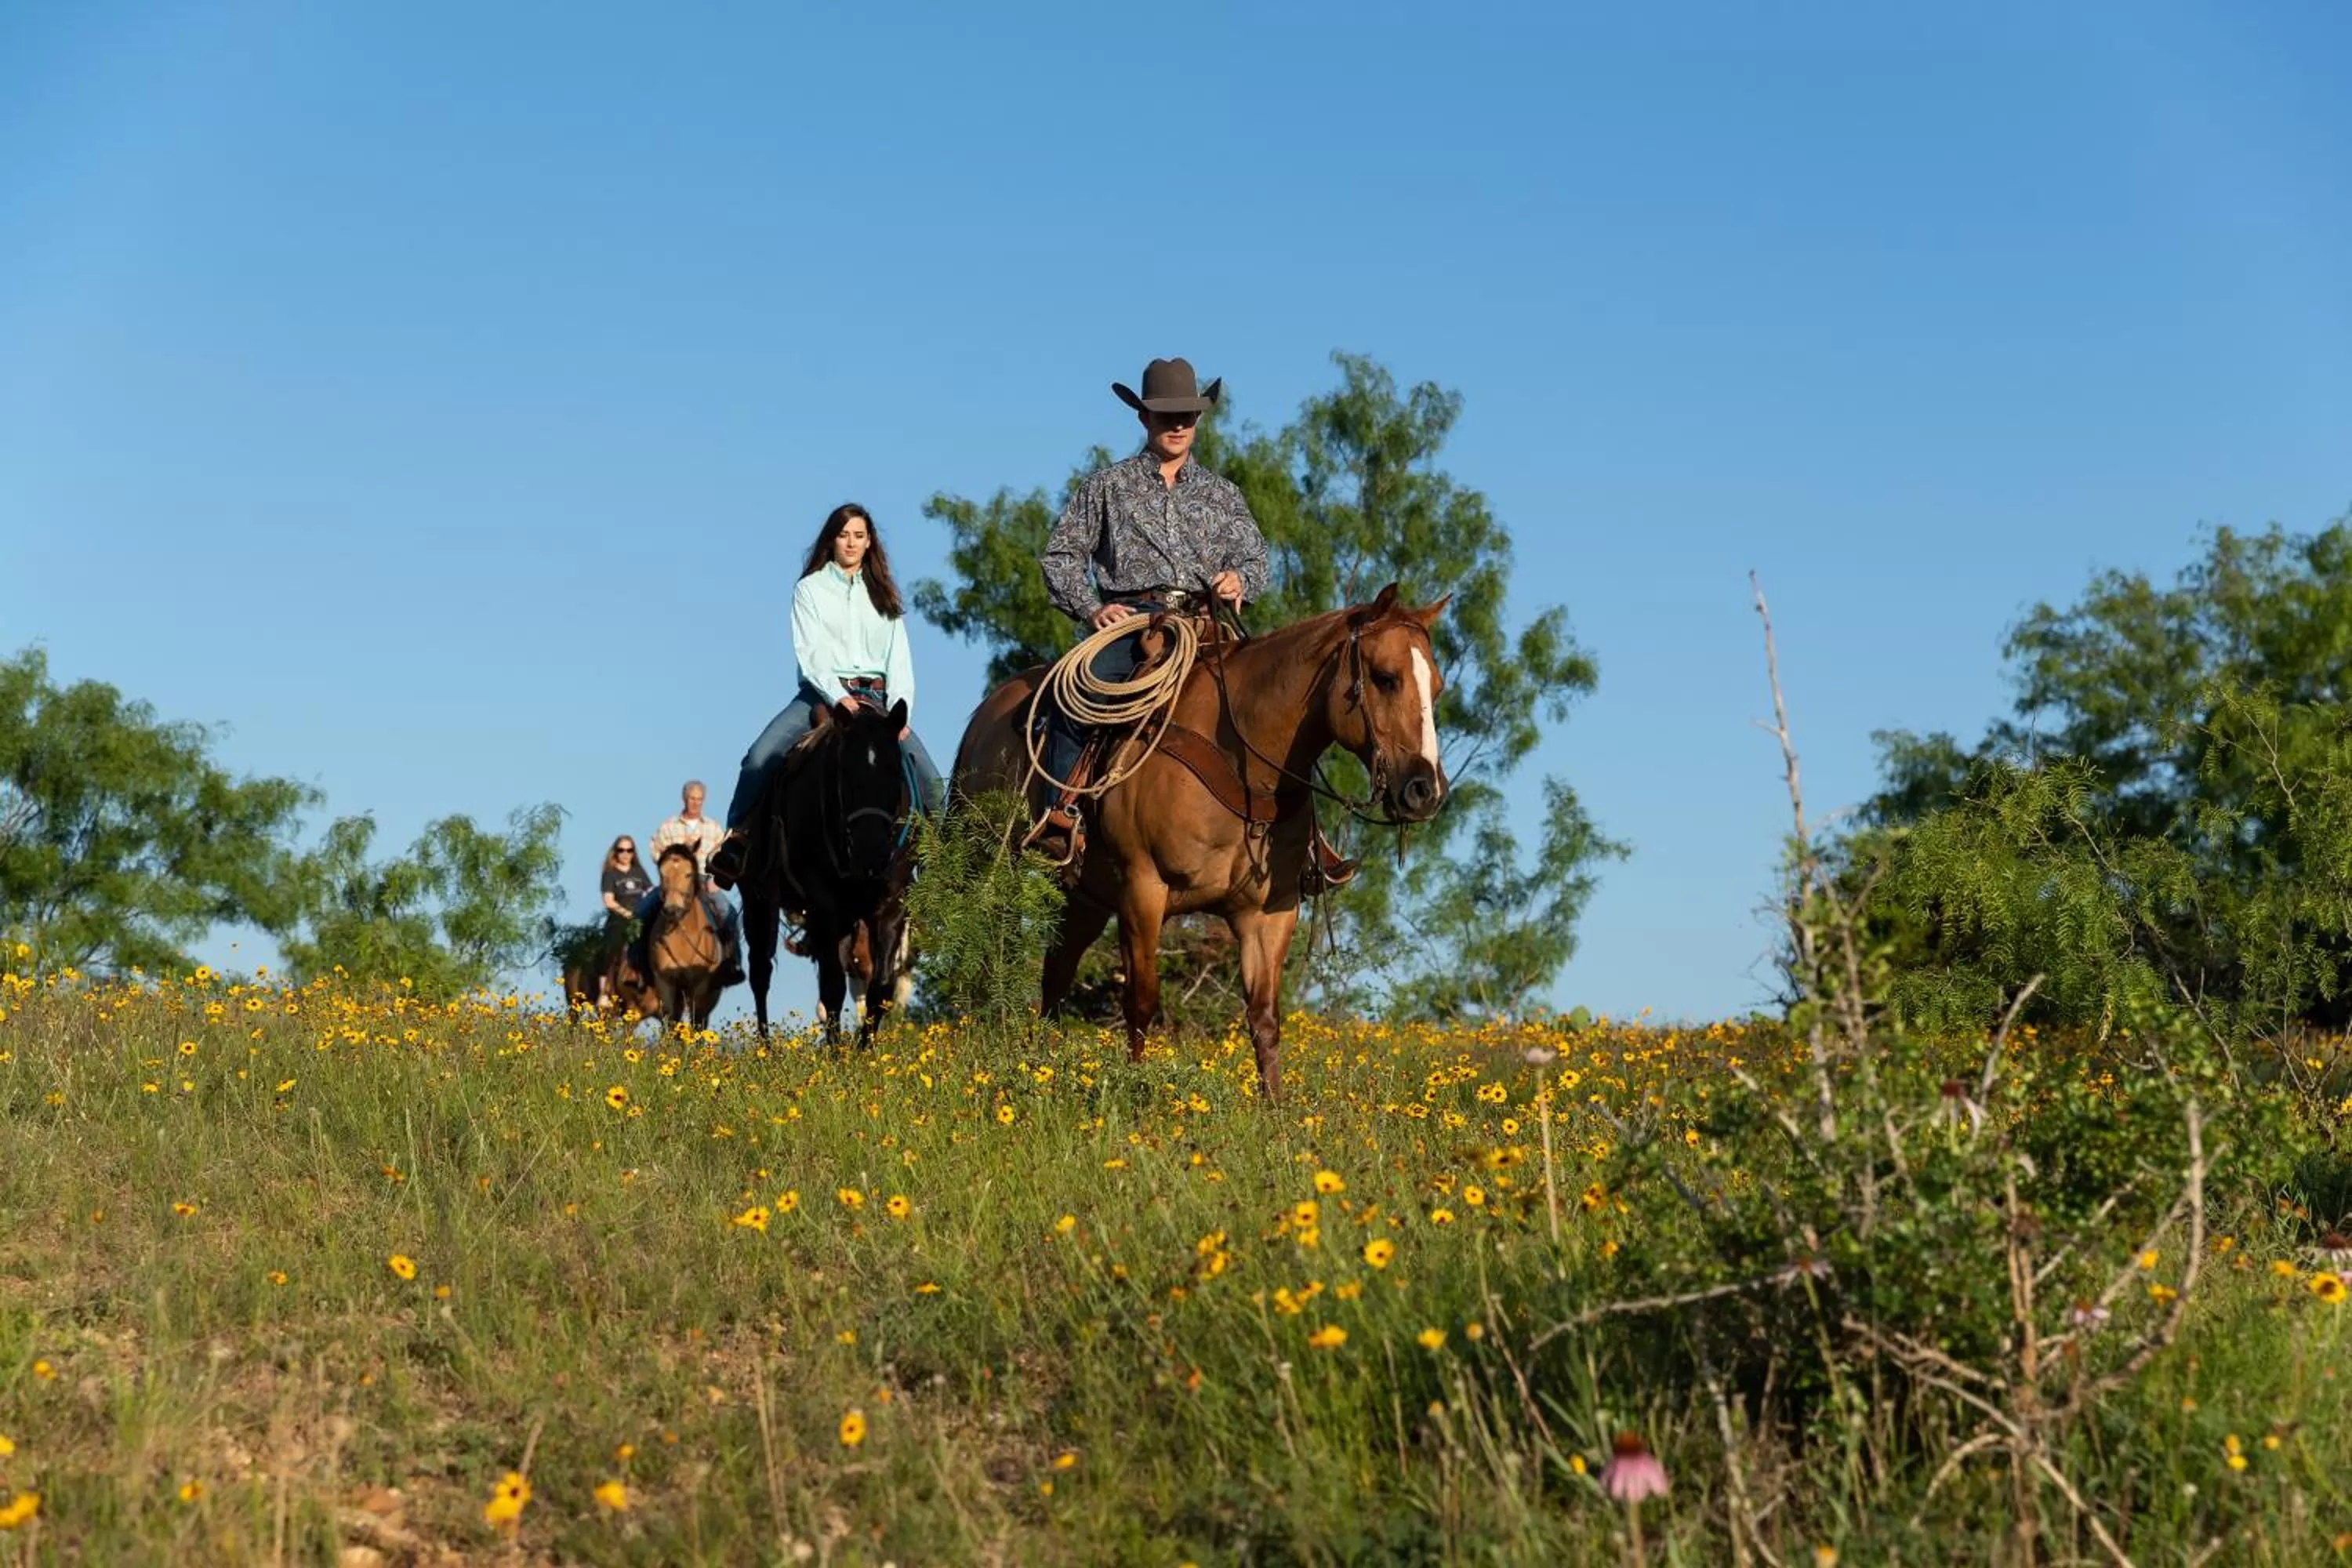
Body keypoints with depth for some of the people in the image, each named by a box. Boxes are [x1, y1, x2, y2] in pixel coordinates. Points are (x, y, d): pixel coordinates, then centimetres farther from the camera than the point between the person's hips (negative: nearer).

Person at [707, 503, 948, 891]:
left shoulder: (883, 596, 17)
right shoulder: (811, 589, 6)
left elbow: (899, 657, 8)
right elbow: (809, 652, -6)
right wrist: (840, 698, -22)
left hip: (876, 697, 3)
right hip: (823, 692, -3)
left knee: (931, 780, -14)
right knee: (760, 757, -26)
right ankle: (734, 842, -16)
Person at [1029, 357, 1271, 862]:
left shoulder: (1223, 494, 23)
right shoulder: (1108, 486, 16)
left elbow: (1255, 559, 19)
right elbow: (1060, 554, 11)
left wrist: (1240, 579, -6)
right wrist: (1091, 609, -5)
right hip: (1131, 619, -2)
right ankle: (1063, 813, -27)